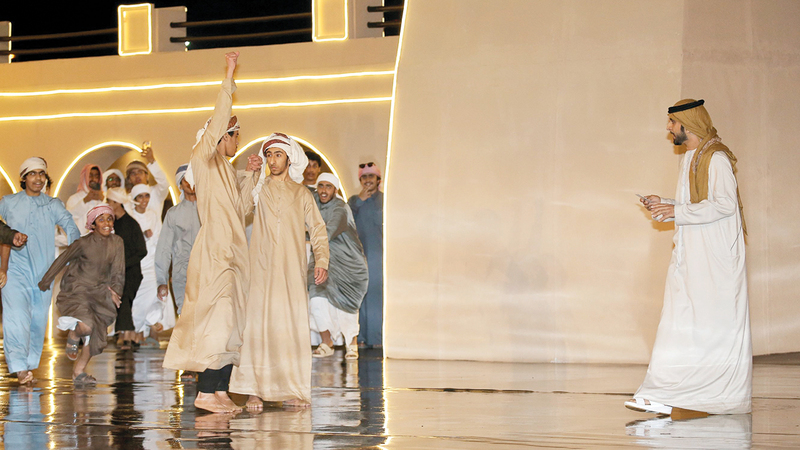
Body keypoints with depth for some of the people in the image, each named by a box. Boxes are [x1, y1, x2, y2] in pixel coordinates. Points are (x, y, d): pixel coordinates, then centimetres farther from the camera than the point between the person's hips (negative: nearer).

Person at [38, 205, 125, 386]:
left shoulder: (117, 243, 0)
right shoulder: (84, 243, -14)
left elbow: (118, 272, 5)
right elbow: (62, 261, -1)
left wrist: (115, 290, -13)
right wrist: (46, 281, 9)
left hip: (99, 293, 5)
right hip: (76, 290, -5)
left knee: (96, 335, 7)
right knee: (86, 327, -26)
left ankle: (79, 371, 24)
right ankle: (73, 335, 11)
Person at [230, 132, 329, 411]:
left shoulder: (301, 194, 17)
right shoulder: (259, 188, 11)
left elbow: (318, 229, 15)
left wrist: (321, 261, 2)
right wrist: (250, 173, -18)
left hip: (292, 271, 2)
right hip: (262, 269, -2)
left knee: (294, 326, -4)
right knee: (258, 324, -9)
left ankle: (292, 391, 0)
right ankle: (255, 391, -8)